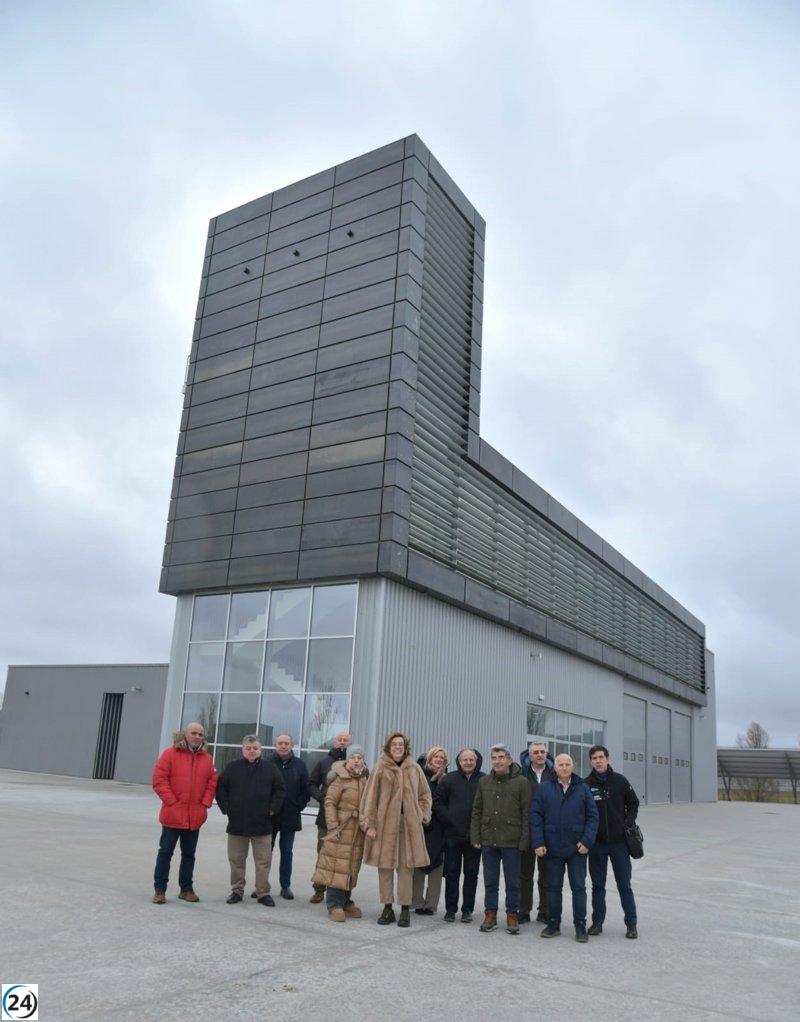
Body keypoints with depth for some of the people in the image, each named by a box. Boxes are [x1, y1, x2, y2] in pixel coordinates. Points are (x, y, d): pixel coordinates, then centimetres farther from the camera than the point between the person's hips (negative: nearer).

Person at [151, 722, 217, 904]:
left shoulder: (207, 758, 8)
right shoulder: (170, 754, -4)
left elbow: (212, 783, 9)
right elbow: (159, 780, -9)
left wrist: (205, 803, -3)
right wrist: (171, 801, -13)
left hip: (195, 816, 4)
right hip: (172, 814, -4)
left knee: (189, 854, 13)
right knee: (165, 852, 4)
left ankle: (186, 889, 23)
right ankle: (160, 890, 14)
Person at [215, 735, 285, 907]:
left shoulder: (270, 768, 2)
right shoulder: (232, 768, 3)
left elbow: (280, 789, 6)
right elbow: (220, 789, 7)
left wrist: (272, 809, -1)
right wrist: (226, 809, 0)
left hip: (262, 823, -1)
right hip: (237, 823, 1)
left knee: (263, 860, 2)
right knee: (236, 860, 10)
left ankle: (263, 892, 12)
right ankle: (237, 890, 23)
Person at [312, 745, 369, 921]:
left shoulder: (366, 779, 10)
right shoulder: (340, 779, -8)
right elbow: (330, 803, -10)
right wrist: (333, 826, -15)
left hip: (358, 832, 6)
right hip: (341, 829, -6)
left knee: (352, 867, 12)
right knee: (337, 866, -4)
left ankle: (345, 902, 23)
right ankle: (335, 905, 3)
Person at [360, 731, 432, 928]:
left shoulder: (414, 769, 6)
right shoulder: (380, 769, -1)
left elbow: (425, 795, 17)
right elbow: (370, 797, 0)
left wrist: (423, 816, 6)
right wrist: (369, 824, -4)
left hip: (409, 824, 1)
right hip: (384, 824, -1)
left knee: (406, 866, 1)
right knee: (385, 866, 4)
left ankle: (405, 909, 11)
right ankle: (387, 908, 16)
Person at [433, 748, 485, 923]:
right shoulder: (449, 779, 2)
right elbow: (437, 801, 6)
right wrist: (447, 819, -4)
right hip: (453, 834, 1)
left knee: (471, 874, 8)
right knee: (452, 873, 7)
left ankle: (467, 910, 19)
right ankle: (450, 909, 17)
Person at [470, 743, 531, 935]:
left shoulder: (521, 782, -4)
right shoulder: (484, 782, 7)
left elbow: (526, 814, -4)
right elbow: (476, 811, 10)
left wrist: (523, 840, -9)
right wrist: (475, 837, 3)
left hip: (511, 841, -3)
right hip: (488, 840, 3)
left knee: (512, 881, 7)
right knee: (490, 881, 11)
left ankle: (512, 915, 20)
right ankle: (490, 914, 22)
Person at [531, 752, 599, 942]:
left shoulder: (583, 789, 1)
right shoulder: (544, 789, 1)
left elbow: (592, 817, 1)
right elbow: (535, 816, 0)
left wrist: (587, 841, -8)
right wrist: (538, 843, -7)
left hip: (577, 848, -1)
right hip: (553, 848, 1)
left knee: (579, 887, 5)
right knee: (553, 887, 10)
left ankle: (580, 926, 16)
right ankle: (553, 924, 21)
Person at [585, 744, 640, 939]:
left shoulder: (620, 780, 0)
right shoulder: (586, 784, -2)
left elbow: (633, 803, 11)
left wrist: (629, 822, -2)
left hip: (619, 841, 0)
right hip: (596, 843, 0)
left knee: (624, 885, 5)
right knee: (597, 885, 9)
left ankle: (631, 924, 15)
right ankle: (597, 922, 20)